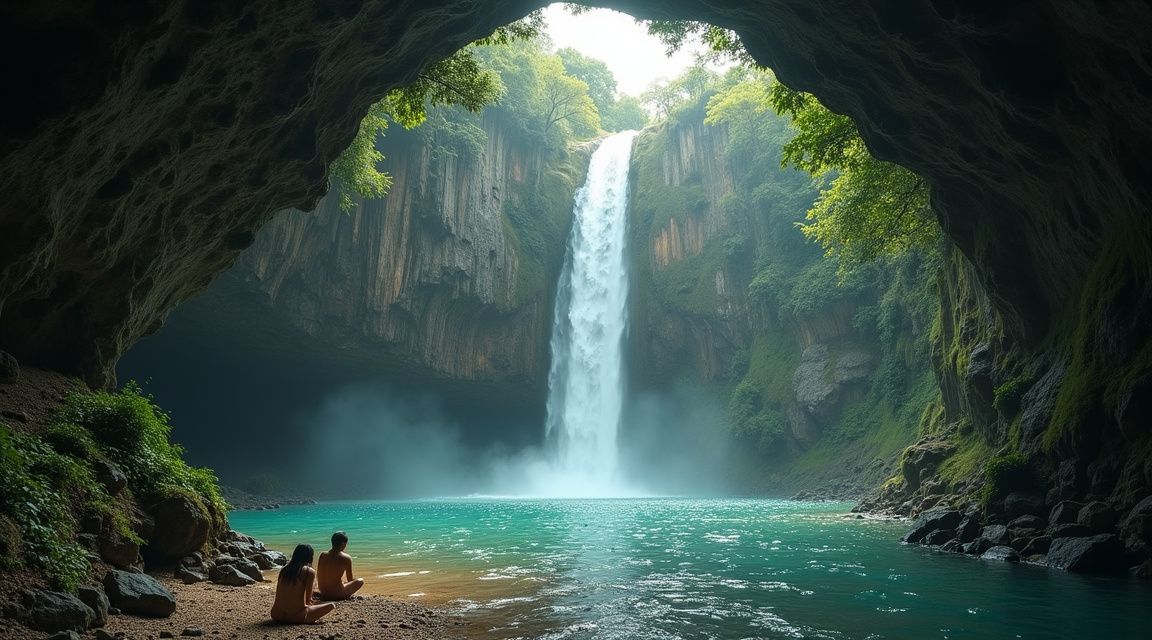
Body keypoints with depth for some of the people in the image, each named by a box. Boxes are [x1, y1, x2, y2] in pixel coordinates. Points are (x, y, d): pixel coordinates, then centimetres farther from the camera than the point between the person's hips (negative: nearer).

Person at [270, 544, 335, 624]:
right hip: (296, 617, -6)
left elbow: (279, 595, 17)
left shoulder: (284, 569, 10)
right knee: (331, 605, 6)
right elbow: (308, 599, -6)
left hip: (276, 615, 6)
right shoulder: (309, 571, -6)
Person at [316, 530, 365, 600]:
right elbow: (350, 580, -4)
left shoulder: (323, 555, -1)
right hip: (338, 594, -6)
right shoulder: (346, 558, -13)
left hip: (324, 594, 6)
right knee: (360, 580, 13)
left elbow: (319, 577, 7)